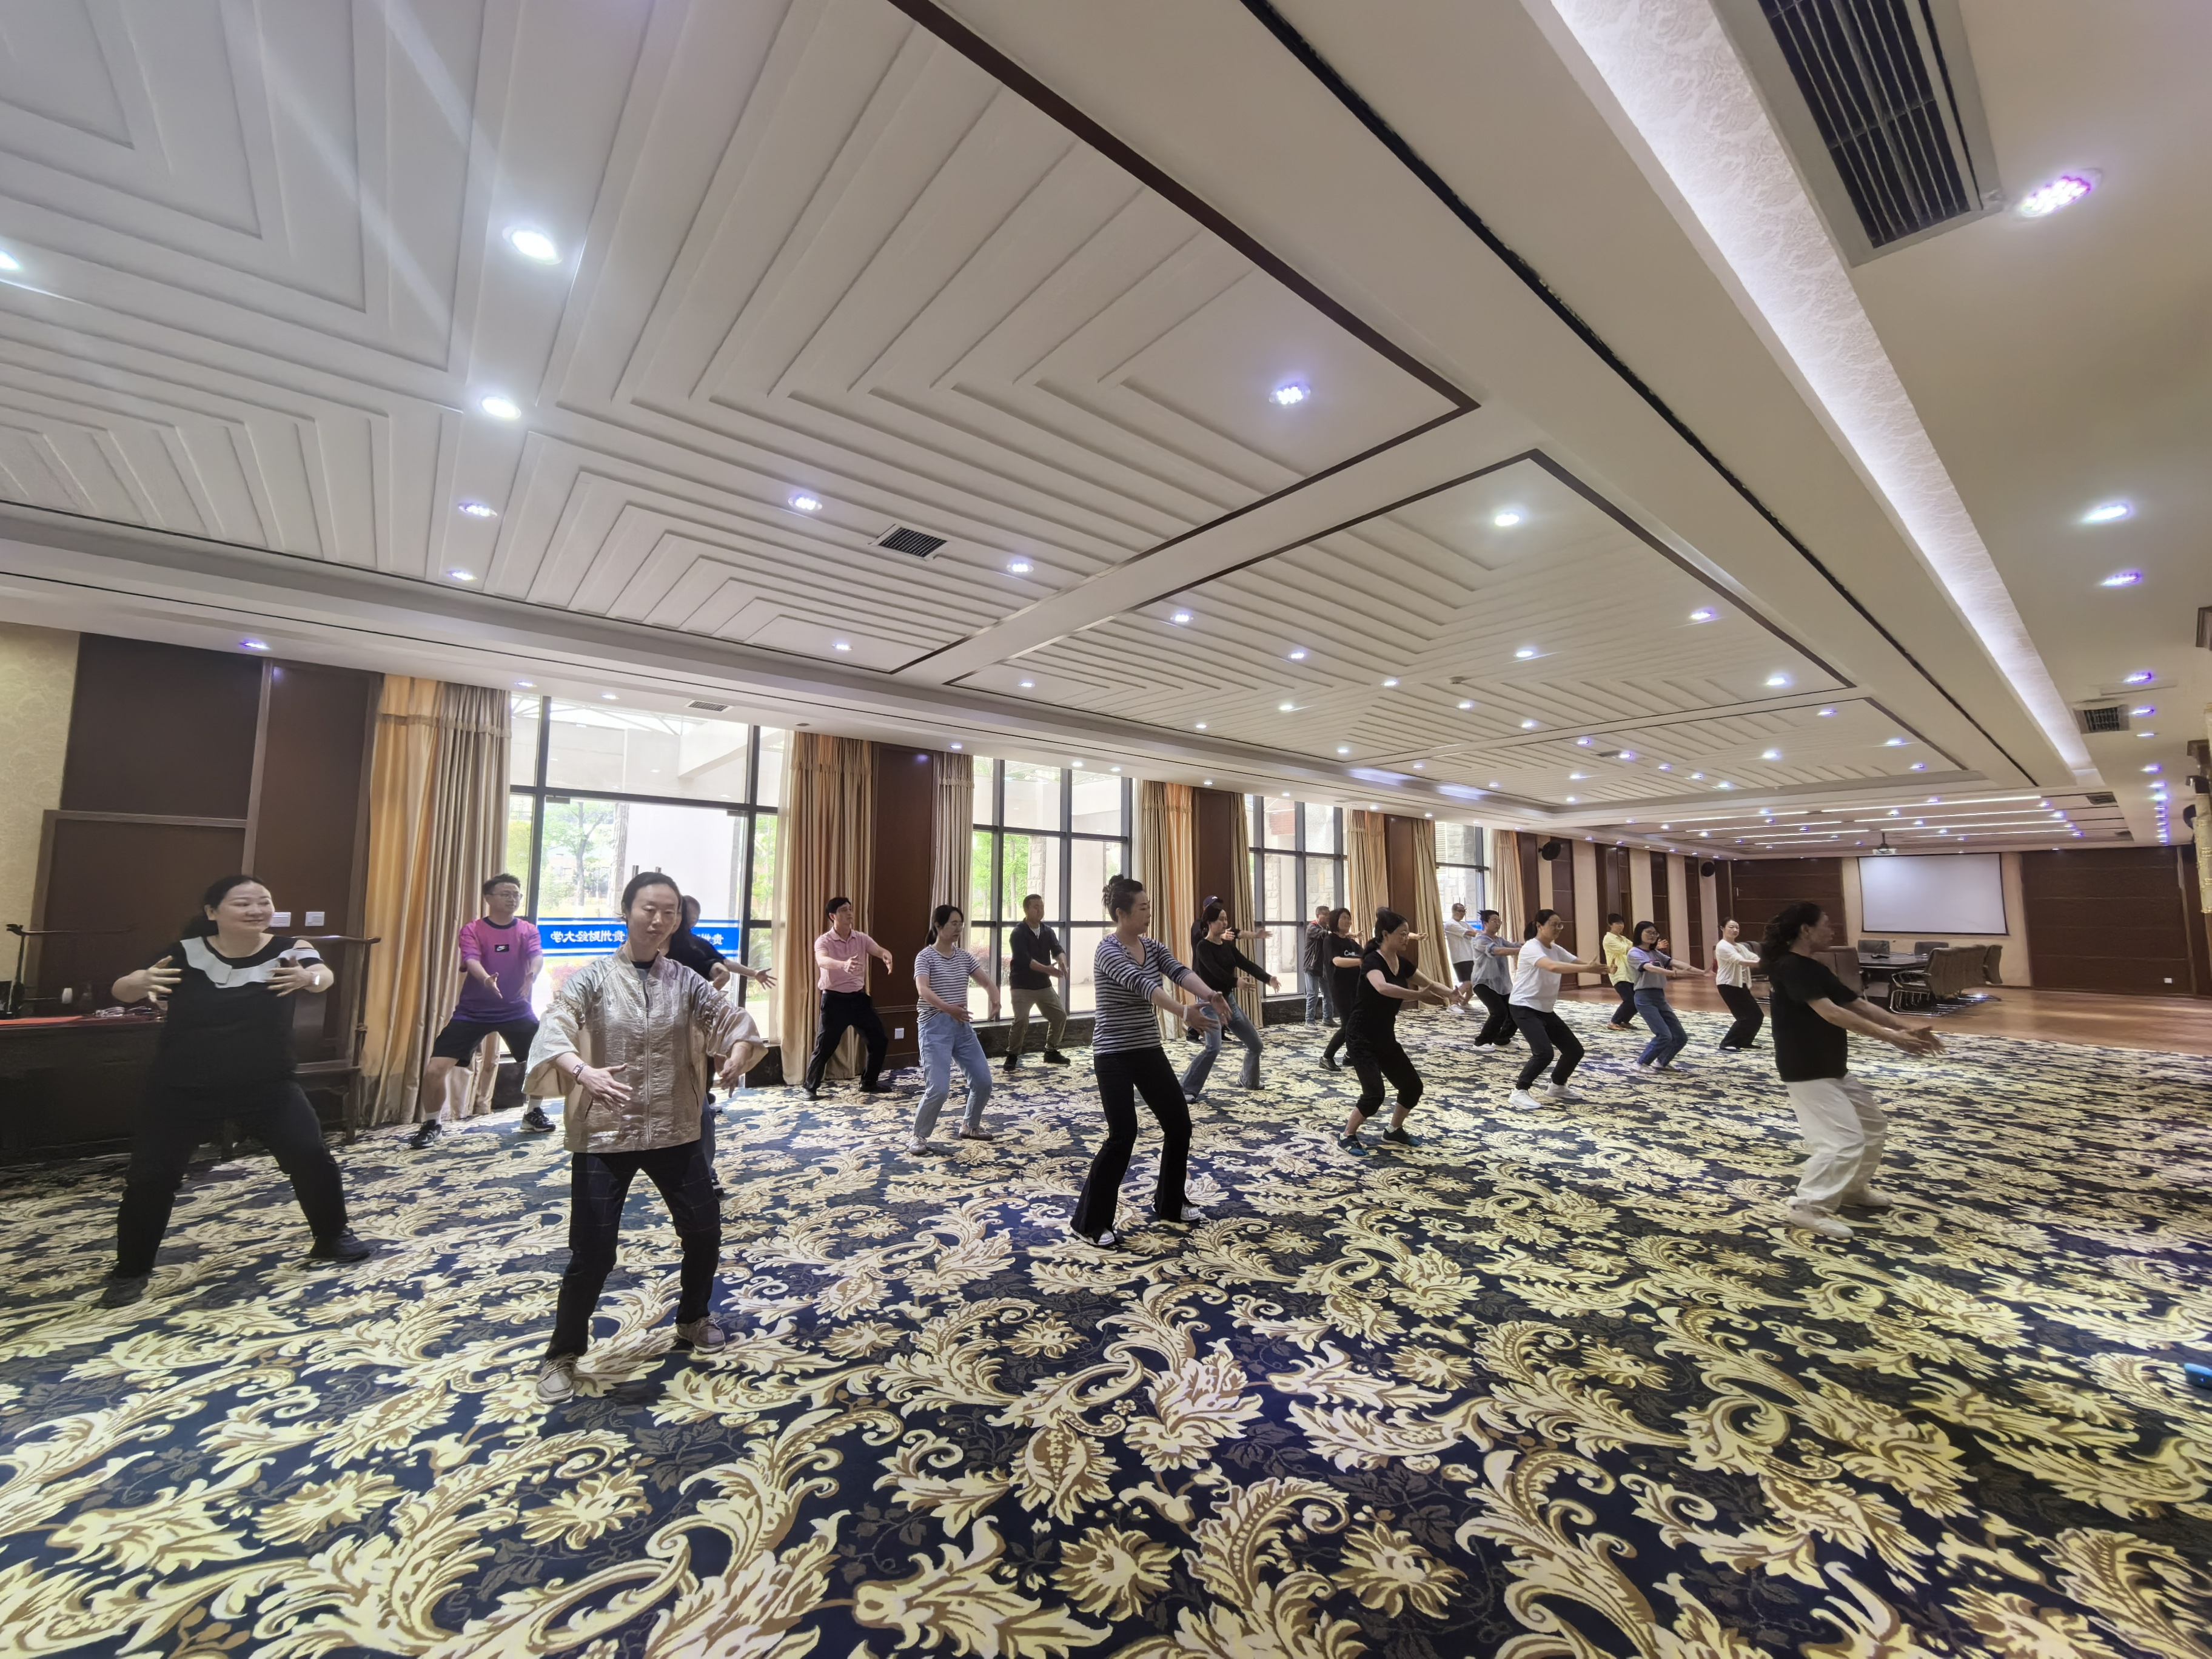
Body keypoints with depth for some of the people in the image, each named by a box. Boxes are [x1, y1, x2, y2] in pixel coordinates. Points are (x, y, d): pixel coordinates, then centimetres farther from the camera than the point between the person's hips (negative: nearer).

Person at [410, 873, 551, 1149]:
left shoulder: (528, 930, -1)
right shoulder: (472, 929, -6)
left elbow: (537, 956, -19)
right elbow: (471, 960, -23)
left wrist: (532, 975, -43)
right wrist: (486, 980, -46)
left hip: (516, 1010, 2)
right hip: (472, 1011, -1)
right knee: (435, 1068, -10)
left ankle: (533, 1113, 21)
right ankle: (432, 1124, 16)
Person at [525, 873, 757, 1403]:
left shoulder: (685, 980, 0)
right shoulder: (592, 978, -8)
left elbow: (730, 1017, -1)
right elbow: (553, 1033, -20)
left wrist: (736, 1052, -23)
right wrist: (582, 1071, -40)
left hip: (674, 1131, 4)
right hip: (604, 1135, -3)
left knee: (704, 1230, 12)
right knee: (592, 1253, 2)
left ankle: (693, 1320, 39)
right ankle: (563, 1355, 30)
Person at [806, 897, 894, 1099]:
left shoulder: (861, 938, 2)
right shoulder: (824, 941, -12)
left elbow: (879, 950, -15)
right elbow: (822, 961, -33)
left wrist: (887, 956, -41)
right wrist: (844, 965, -55)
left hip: (858, 997, 5)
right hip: (835, 999, -5)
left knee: (879, 1039, 6)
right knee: (825, 1046, -1)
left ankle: (869, 1083, 23)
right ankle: (811, 1087, 18)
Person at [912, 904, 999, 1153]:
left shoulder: (965, 957, 10)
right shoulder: (925, 956, -8)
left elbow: (987, 982, 7)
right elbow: (923, 990, -23)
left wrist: (996, 1000, -15)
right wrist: (947, 1007, -40)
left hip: (963, 1026, 6)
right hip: (936, 1028, -6)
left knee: (983, 1081, 7)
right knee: (939, 1088, -14)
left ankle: (970, 1126, 32)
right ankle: (919, 1136, 9)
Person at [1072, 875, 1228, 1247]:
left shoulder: (1153, 947, 4)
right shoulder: (1108, 951, -18)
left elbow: (1180, 972, -14)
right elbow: (1143, 985, -35)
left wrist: (1208, 993, -35)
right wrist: (1183, 1011, -50)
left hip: (1149, 1051, 8)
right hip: (1114, 1056, -8)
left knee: (1179, 1124, 11)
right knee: (1123, 1135, -8)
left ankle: (1169, 1202, 32)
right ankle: (1089, 1221, 9)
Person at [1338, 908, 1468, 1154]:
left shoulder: (1402, 963, 4)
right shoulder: (1372, 961, -22)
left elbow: (1430, 984, 11)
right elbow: (1383, 988, -43)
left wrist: (1453, 993, -8)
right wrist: (1419, 995, -48)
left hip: (1386, 1038, 9)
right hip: (1362, 1039, -8)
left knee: (1413, 1086, 9)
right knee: (1374, 1094, -16)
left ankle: (1394, 1131, 31)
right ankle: (1347, 1136, 7)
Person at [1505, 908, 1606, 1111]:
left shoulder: (1556, 949, 8)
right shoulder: (1531, 948, -20)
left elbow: (1578, 963, -3)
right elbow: (1553, 967, -38)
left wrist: (1598, 967, -23)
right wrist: (1587, 969, -43)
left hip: (1546, 1010, 9)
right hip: (1525, 1009, -9)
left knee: (1575, 1050, 10)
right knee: (1544, 1052, -23)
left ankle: (1557, 1088, 32)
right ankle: (1519, 1093, -7)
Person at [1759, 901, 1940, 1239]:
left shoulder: (1815, 969, 11)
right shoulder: (1790, 967, -21)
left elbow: (1859, 1004, 12)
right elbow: (1831, 1013, -28)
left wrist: (1907, 1028, 2)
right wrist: (1890, 1037, -27)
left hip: (1833, 1069, 11)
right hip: (1807, 1072, -11)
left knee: (1873, 1123, 23)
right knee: (1845, 1139, -11)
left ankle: (1855, 1188, 38)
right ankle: (1810, 1208, -1)